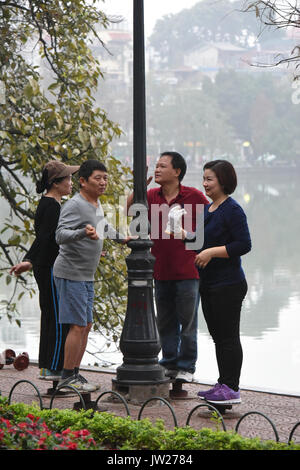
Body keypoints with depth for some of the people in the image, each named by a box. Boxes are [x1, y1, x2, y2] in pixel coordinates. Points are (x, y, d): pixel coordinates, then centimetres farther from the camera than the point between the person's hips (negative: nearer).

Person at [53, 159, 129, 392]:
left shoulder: (97, 204, 13)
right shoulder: (74, 205, -16)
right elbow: (60, 235, -28)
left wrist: (119, 238, 38)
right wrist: (83, 233, -43)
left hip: (87, 276, 9)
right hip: (71, 274, -9)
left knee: (86, 325, 10)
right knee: (78, 326, -11)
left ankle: (75, 373, 17)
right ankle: (67, 377, -6)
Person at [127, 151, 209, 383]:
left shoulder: (194, 196, -4)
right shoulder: (151, 196, 7)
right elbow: (129, 209, -3)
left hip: (188, 270, -4)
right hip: (161, 270, 4)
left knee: (187, 322, 1)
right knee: (165, 322, 11)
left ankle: (186, 367, 9)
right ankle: (169, 363, 21)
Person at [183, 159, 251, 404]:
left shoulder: (232, 210, -13)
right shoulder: (208, 209, 15)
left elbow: (244, 245, -18)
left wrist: (212, 252, -20)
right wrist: (183, 234, 7)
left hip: (228, 284, -9)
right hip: (209, 283, 9)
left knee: (228, 337, -5)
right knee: (218, 335, 14)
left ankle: (232, 389, -2)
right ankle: (223, 385, 21)